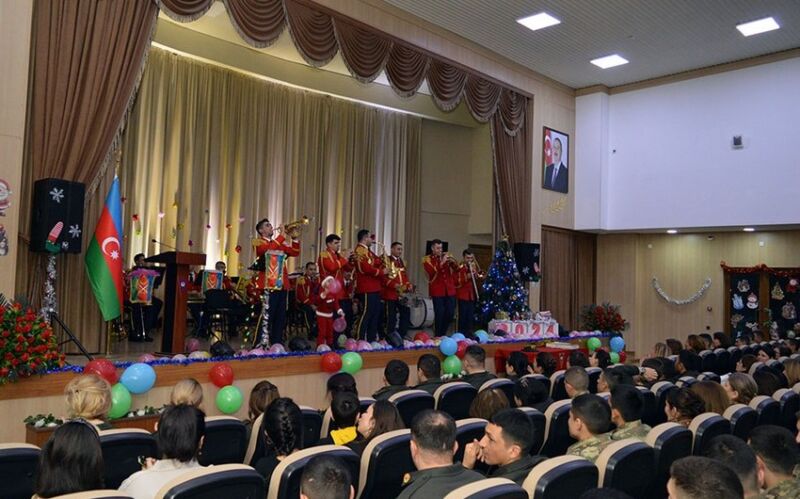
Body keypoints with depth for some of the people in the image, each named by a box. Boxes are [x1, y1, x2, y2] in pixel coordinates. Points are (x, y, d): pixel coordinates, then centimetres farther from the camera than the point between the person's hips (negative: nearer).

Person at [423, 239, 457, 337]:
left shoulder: (446, 257, 13)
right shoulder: (427, 259, -1)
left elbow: (456, 269, 7)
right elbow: (431, 272, -17)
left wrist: (452, 261, -13)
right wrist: (442, 262, -22)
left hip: (450, 290, 5)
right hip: (437, 291, -5)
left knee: (450, 313, 5)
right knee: (439, 314, -5)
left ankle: (443, 333, 22)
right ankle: (438, 336, 7)